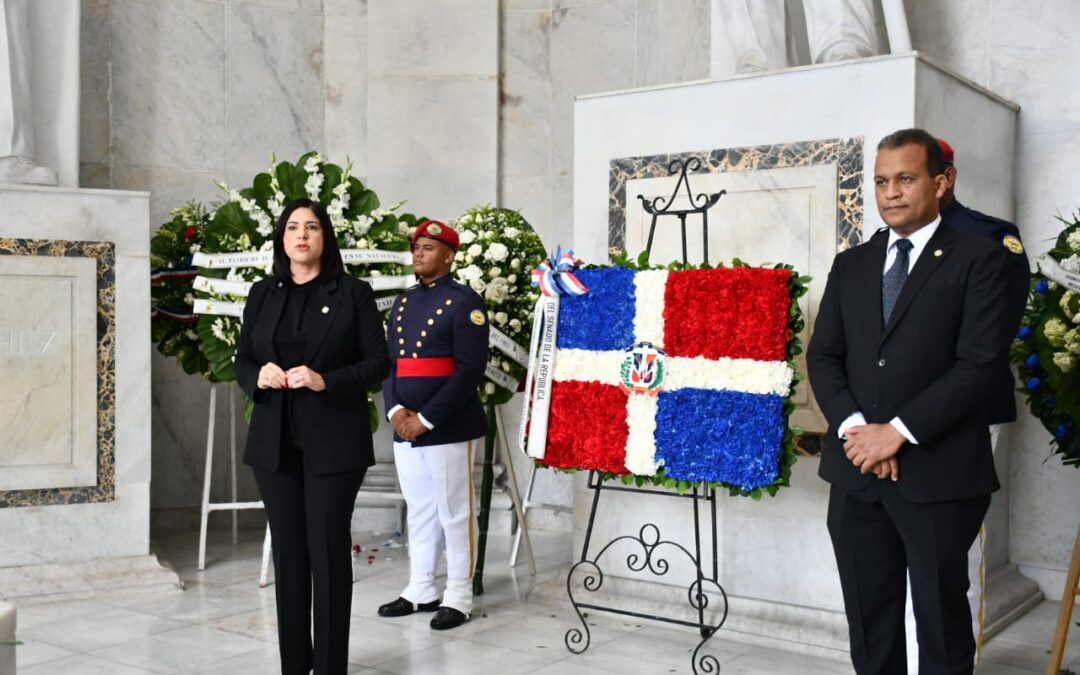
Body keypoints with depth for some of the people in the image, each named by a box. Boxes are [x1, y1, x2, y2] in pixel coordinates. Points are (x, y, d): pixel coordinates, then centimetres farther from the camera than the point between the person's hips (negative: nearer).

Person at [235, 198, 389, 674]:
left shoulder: (353, 293, 0)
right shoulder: (262, 294, 11)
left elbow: (378, 362, -3)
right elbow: (243, 359, 13)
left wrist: (327, 381, -18)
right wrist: (258, 376, -10)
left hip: (333, 441, -4)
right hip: (274, 441, 4)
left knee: (328, 549, -2)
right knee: (287, 548, 8)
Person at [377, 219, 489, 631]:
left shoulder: (464, 302, -7)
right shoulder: (402, 302, 15)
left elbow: (470, 370, -14)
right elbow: (388, 362, 12)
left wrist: (426, 419, -17)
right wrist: (395, 409, -6)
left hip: (448, 427, -7)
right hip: (404, 426, 7)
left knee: (453, 512, 1)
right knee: (419, 511, 14)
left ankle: (458, 597, 11)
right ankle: (421, 589, 24)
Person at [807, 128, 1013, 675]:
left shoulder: (978, 259, -1)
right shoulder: (851, 265, 13)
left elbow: (980, 362, -11)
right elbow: (823, 356, 8)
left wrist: (899, 431, -15)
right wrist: (852, 427, -9)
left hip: (938, 472, -4)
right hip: (855, 471, 5)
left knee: (942, 620, 7)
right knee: (868, 621, 12)